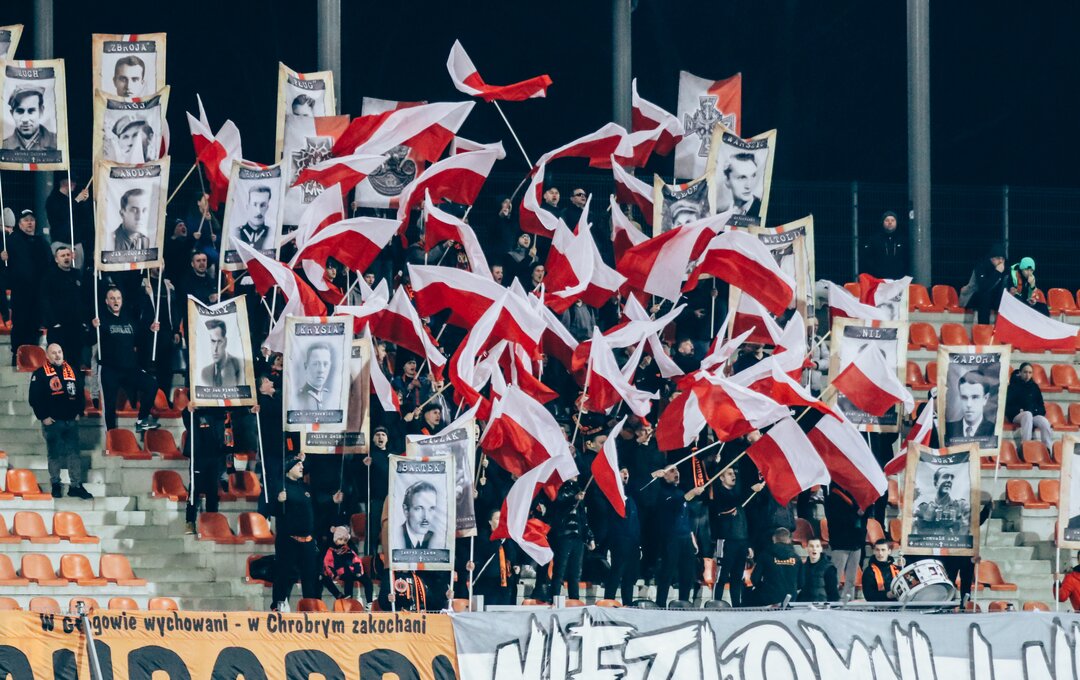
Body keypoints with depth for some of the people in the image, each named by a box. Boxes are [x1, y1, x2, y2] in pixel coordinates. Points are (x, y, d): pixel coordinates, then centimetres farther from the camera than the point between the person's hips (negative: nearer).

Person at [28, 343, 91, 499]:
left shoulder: (72, 372, 10)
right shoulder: (40, 374, -3)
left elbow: (79, 393, 18)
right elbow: (35, 398, -6)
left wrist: (78, 412, 8)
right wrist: (43, 416, -10)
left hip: (71, 420, 3)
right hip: (52, 421, -3)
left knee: (74, 453, 1)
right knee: (54, 454, 3)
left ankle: (76, 485, 5)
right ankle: (55, 485, 14)